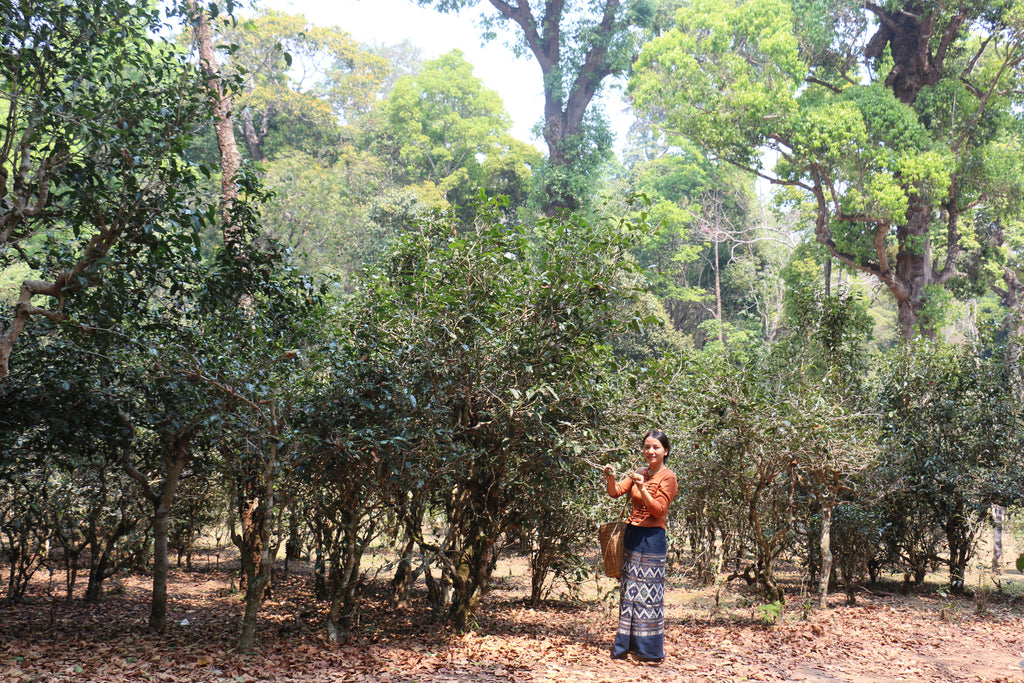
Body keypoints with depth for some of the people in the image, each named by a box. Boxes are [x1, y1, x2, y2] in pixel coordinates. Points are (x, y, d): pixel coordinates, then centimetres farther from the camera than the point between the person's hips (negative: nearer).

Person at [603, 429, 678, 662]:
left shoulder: (668, 477, -5)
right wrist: (610, 478, -16)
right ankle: (627, 645, 18)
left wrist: (642, 488, -25)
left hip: (652, 538, -6)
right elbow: (616, 492, 3)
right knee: (629, 589, 10)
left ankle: (650, 650, 8)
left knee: (648, 591, -2)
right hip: (632, 535, 6)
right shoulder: (639, 473, 13)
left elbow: (658, 509, -14)